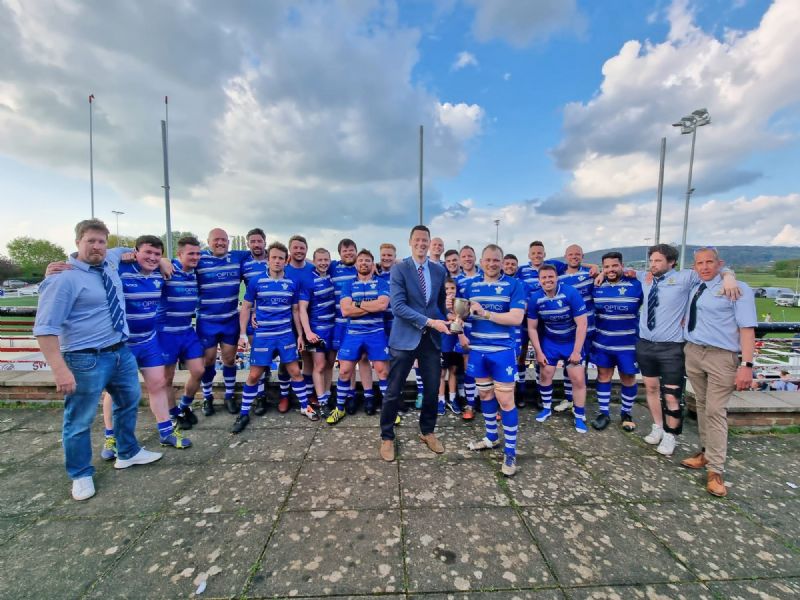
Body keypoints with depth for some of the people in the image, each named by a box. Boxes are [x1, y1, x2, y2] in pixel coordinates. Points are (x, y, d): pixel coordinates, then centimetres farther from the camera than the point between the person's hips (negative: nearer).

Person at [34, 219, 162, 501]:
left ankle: (128, 453, 42)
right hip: (86, 360, -7)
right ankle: (81, 475, 30)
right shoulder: (64, 278, -16)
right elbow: (45, 328, -19)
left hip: (122, 352, 8)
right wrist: (60, 369, -25)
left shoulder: (109, 266, 5)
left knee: (129, 402, 21)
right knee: (79, 420, 8)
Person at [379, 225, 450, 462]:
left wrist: (442, 324, 16)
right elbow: (398, 306, -17)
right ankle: (387, 437, 26)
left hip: (432, 338, 4)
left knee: (432, 389, 12)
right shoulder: (399, 269, -8)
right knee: (393, 391, 5)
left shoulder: (439, 270, 7)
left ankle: (427, 432, 36)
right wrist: (429, 321, -20)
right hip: (405, 338, -4)